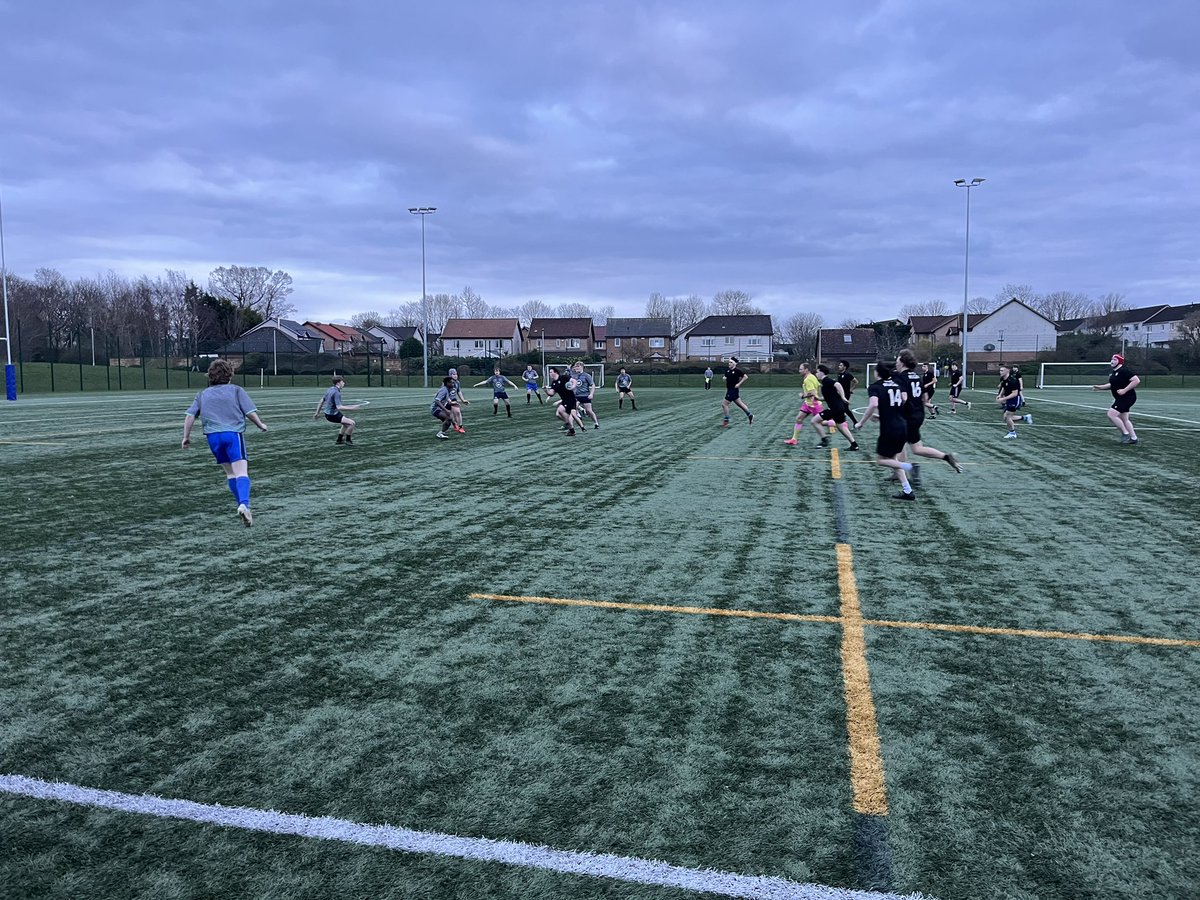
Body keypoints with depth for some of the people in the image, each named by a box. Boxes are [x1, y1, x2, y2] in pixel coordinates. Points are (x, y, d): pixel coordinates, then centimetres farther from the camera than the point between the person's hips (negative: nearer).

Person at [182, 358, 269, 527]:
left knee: (230, 472, 17)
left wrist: (186, 437, 15)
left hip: (213, 436, 4)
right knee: (241, 472, -13)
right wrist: (260, 425, 17)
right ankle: (244, 505, -35)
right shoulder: (236, 390, 9)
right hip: (234, 433, -4)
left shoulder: (203, 394, 19)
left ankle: (243, 506, 17)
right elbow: (250, 412, 1)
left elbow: (190, 416, 11)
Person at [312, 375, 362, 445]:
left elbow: (322, 401, 17)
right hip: (332, 415, -10)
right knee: (352, 423, -15)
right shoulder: (336, 392, -22)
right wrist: (351, 408, -29)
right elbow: (339, 407, -31)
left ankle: (339, 440, 34)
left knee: (346, 423, 28)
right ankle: (348, 440, 0)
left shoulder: (330, 389, 8)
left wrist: (317, 412, 26)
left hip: (328, 413, 10)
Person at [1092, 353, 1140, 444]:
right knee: (1124, 420, 14)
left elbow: (1137, 380, -22)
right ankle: (1133, 438, 21)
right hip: (1120, 399, 10)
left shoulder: (1124, 370, -17)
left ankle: (1125, 433, -3)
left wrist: (1124, 390, -25)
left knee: (1111, 414, -14)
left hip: (1127, 397, -10)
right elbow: (1112, 384, 26)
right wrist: (1100, 387, 15)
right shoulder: (1113, 372, 12)